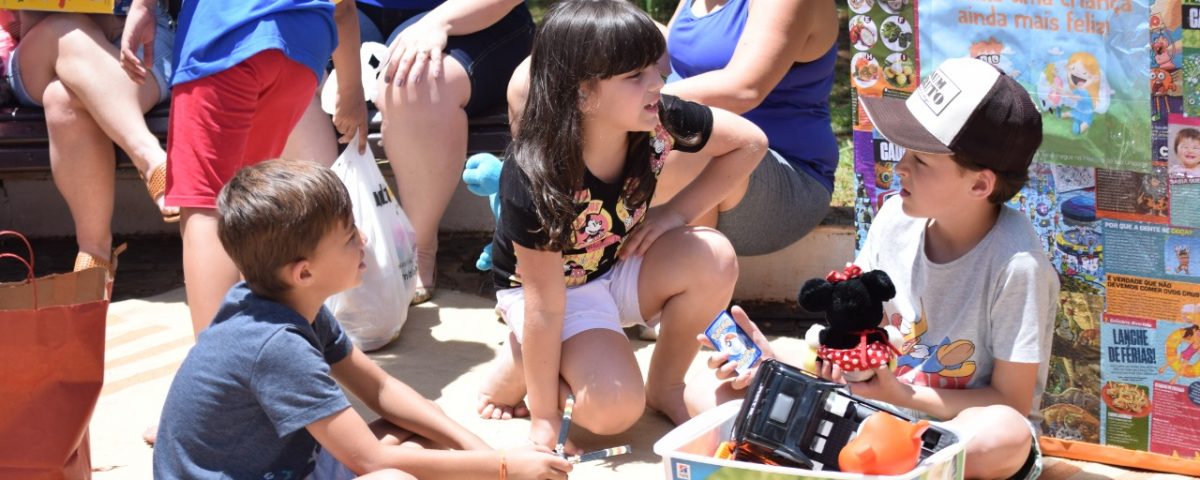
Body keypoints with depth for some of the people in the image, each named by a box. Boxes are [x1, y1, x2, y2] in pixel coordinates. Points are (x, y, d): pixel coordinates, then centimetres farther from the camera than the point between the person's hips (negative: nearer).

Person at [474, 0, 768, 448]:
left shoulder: (659, 122, -23)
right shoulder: (533, 181, -34)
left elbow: (751, 141, -6)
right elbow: (545, 307, -28)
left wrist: (676, 212, -15)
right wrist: (544, 420, -21)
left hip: (620, 266, 5)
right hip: (551, 285, -5)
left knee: (714, 260, -23)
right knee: (614, 409, -26)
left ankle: (665, 386, 0)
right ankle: (518, 365, 4)